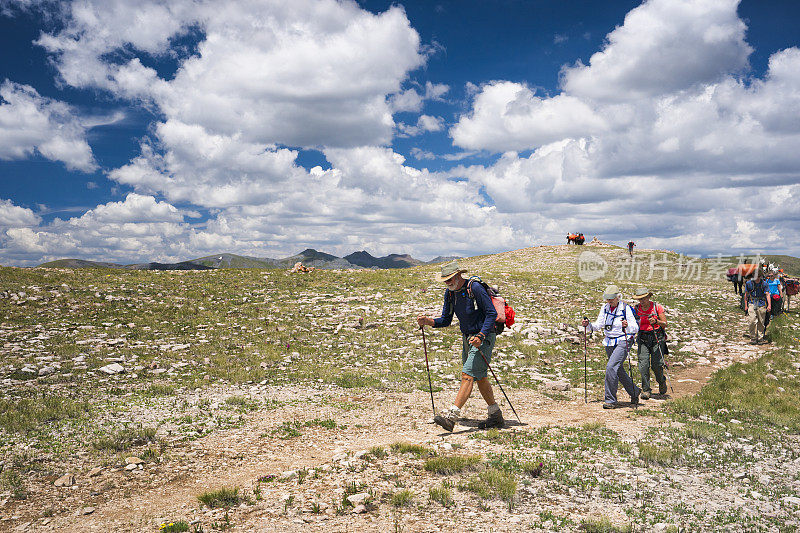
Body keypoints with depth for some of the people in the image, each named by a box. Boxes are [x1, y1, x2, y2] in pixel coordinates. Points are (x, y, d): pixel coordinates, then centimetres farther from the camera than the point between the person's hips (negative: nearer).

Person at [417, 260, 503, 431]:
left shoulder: (475, 288, -18)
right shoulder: (449, 293, 5)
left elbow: (492, 313, -17)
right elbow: (446, 320, 9)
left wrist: (480, 336, -26)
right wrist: (428, 321, -9)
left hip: (484, 338, -9)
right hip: (467, 339, 9)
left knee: (468, 375, -16)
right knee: (479, 378, 14)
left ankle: (451, 417, -23)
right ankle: (496, 416, 26)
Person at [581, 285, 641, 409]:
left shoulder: (625, 308, -12)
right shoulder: (605, 308, 5)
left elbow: (635, 328, -17)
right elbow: (598, 325, 6)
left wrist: (627, 326, -38)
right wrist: (588, 325, -13)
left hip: (623, 342, -7)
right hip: (609, 343, 7)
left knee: (611, 367, -20)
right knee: (619, 371, 16)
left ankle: (610, 400, -12)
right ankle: (634, 392, 39)